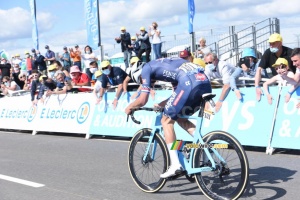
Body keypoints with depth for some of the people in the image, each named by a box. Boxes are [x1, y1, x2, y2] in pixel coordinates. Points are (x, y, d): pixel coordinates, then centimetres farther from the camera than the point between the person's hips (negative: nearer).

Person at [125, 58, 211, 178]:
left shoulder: (145, 69, 15)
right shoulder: (165, 65, 37)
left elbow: (142, 100, 9)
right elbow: (179, 95, 37)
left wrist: (129, 107, 27)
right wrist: (161, 105, 43)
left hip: (189, 82, -8)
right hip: (205, 82, 8)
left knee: (167, 121, 6)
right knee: (179, 117, 23)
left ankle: (175, 165, 1)